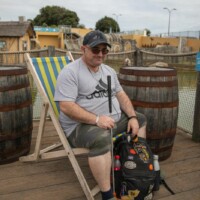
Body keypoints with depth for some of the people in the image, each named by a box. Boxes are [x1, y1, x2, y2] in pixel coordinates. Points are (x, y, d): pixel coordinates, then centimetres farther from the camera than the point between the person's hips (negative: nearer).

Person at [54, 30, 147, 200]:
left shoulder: (109, 71, 13)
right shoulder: (70, 72, -13)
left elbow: (121, 95, 13)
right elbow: (66, 106, -21)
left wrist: (132, 117, -3)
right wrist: (97, 119, -28)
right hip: (81, 125, -8)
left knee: (140, 120, 16)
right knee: (102, 137, -38)